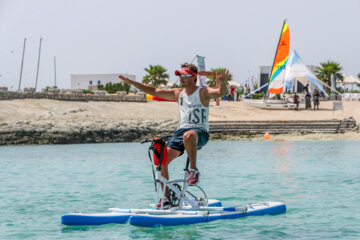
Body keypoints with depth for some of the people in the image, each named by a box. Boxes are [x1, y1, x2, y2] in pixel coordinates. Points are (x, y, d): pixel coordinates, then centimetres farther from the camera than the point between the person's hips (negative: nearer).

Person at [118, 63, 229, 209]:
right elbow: (153, 91, 20)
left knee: (188, 136, -43)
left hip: (200, 132, -6)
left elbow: (220, 93, -18)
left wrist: (222, 83, -41)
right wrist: (132, 83, 16)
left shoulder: (203, 92, 1)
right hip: (181, 131, 6)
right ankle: (166, 198, -1)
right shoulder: (177, 94, 17)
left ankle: (194, 170, -24)